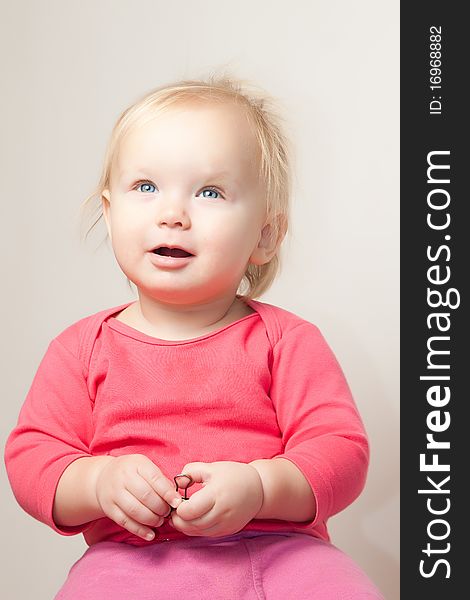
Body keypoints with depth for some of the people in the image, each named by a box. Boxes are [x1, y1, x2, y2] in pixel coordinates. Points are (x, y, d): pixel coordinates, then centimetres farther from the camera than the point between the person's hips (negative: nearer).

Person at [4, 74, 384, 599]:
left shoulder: (286, 340, 2)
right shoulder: (84, 347, 7)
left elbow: (342, 450, -3)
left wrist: (260, 487, -22)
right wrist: (99, 482, -16)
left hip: (277, 549, 1)